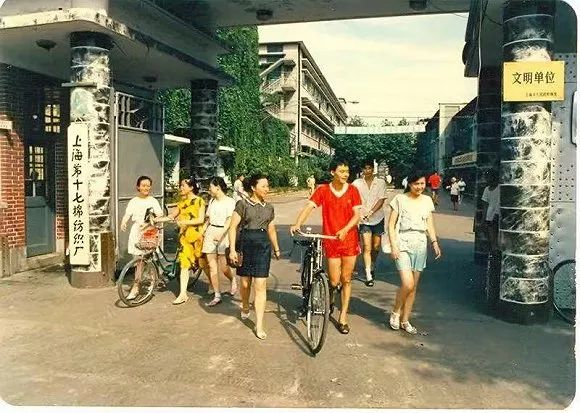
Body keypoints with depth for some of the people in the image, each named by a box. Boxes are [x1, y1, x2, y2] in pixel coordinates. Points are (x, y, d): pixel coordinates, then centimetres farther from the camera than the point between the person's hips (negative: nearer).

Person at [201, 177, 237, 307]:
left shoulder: (230, 201, -5)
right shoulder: (212, 201, 16)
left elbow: (230, 220, -14)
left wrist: (221, 233, -26)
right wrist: (202, 231, 14)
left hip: (224, 232, -6)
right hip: (210, 232, 6)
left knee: (223, 265, -9)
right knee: (212, 266, 2)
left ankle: (232, 280, 25)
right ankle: (217, 296, 10)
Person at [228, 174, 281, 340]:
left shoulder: (269, 208, 11)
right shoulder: (243, 204, -3)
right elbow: (233, 227, -5)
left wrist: (276, 249, 27)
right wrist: (232, 249, -12)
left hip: (263, 246, 2)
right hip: (245, 244, -2)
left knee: (260, 286, -4)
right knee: (245, 283, 11)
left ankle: (259, 325, 1)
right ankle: (245, 307, 43)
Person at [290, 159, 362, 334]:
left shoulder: (352, 190, 0)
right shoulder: (323, 190, -4)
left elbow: (357, 215, -5)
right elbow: (309, 207, -14)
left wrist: (345, 229, -22)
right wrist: (297, 224, -31)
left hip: (349, 240, 1)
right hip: (331, 241, -1)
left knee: (346, 280, 7)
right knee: (334, 281, -1)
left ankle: (343, 317, 20)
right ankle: (330, 298, 35)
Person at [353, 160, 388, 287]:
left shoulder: (381, 183, -2)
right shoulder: (356, 183, -2)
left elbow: (381, 200, -8)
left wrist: (370, 213, -19)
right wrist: (358, 215, -17)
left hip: (378, 218, 1)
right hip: (363, 220, -1)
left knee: (376, 247, 10)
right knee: (367, 247, -8)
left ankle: (372, 267, 36)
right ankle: (369, 276, -6)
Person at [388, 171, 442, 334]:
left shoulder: (427, 201, 10)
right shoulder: (400, 199, -3)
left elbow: (430, 225, 15)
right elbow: (391, 224, -3)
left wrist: (435, 242, 2)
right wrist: (393, 246, -11)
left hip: (420, 244, 4)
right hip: (403, 243, -4)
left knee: (413, 286, 7)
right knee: (408, 284, -15)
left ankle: (405, 320, 20)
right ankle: (395, 313, 10)